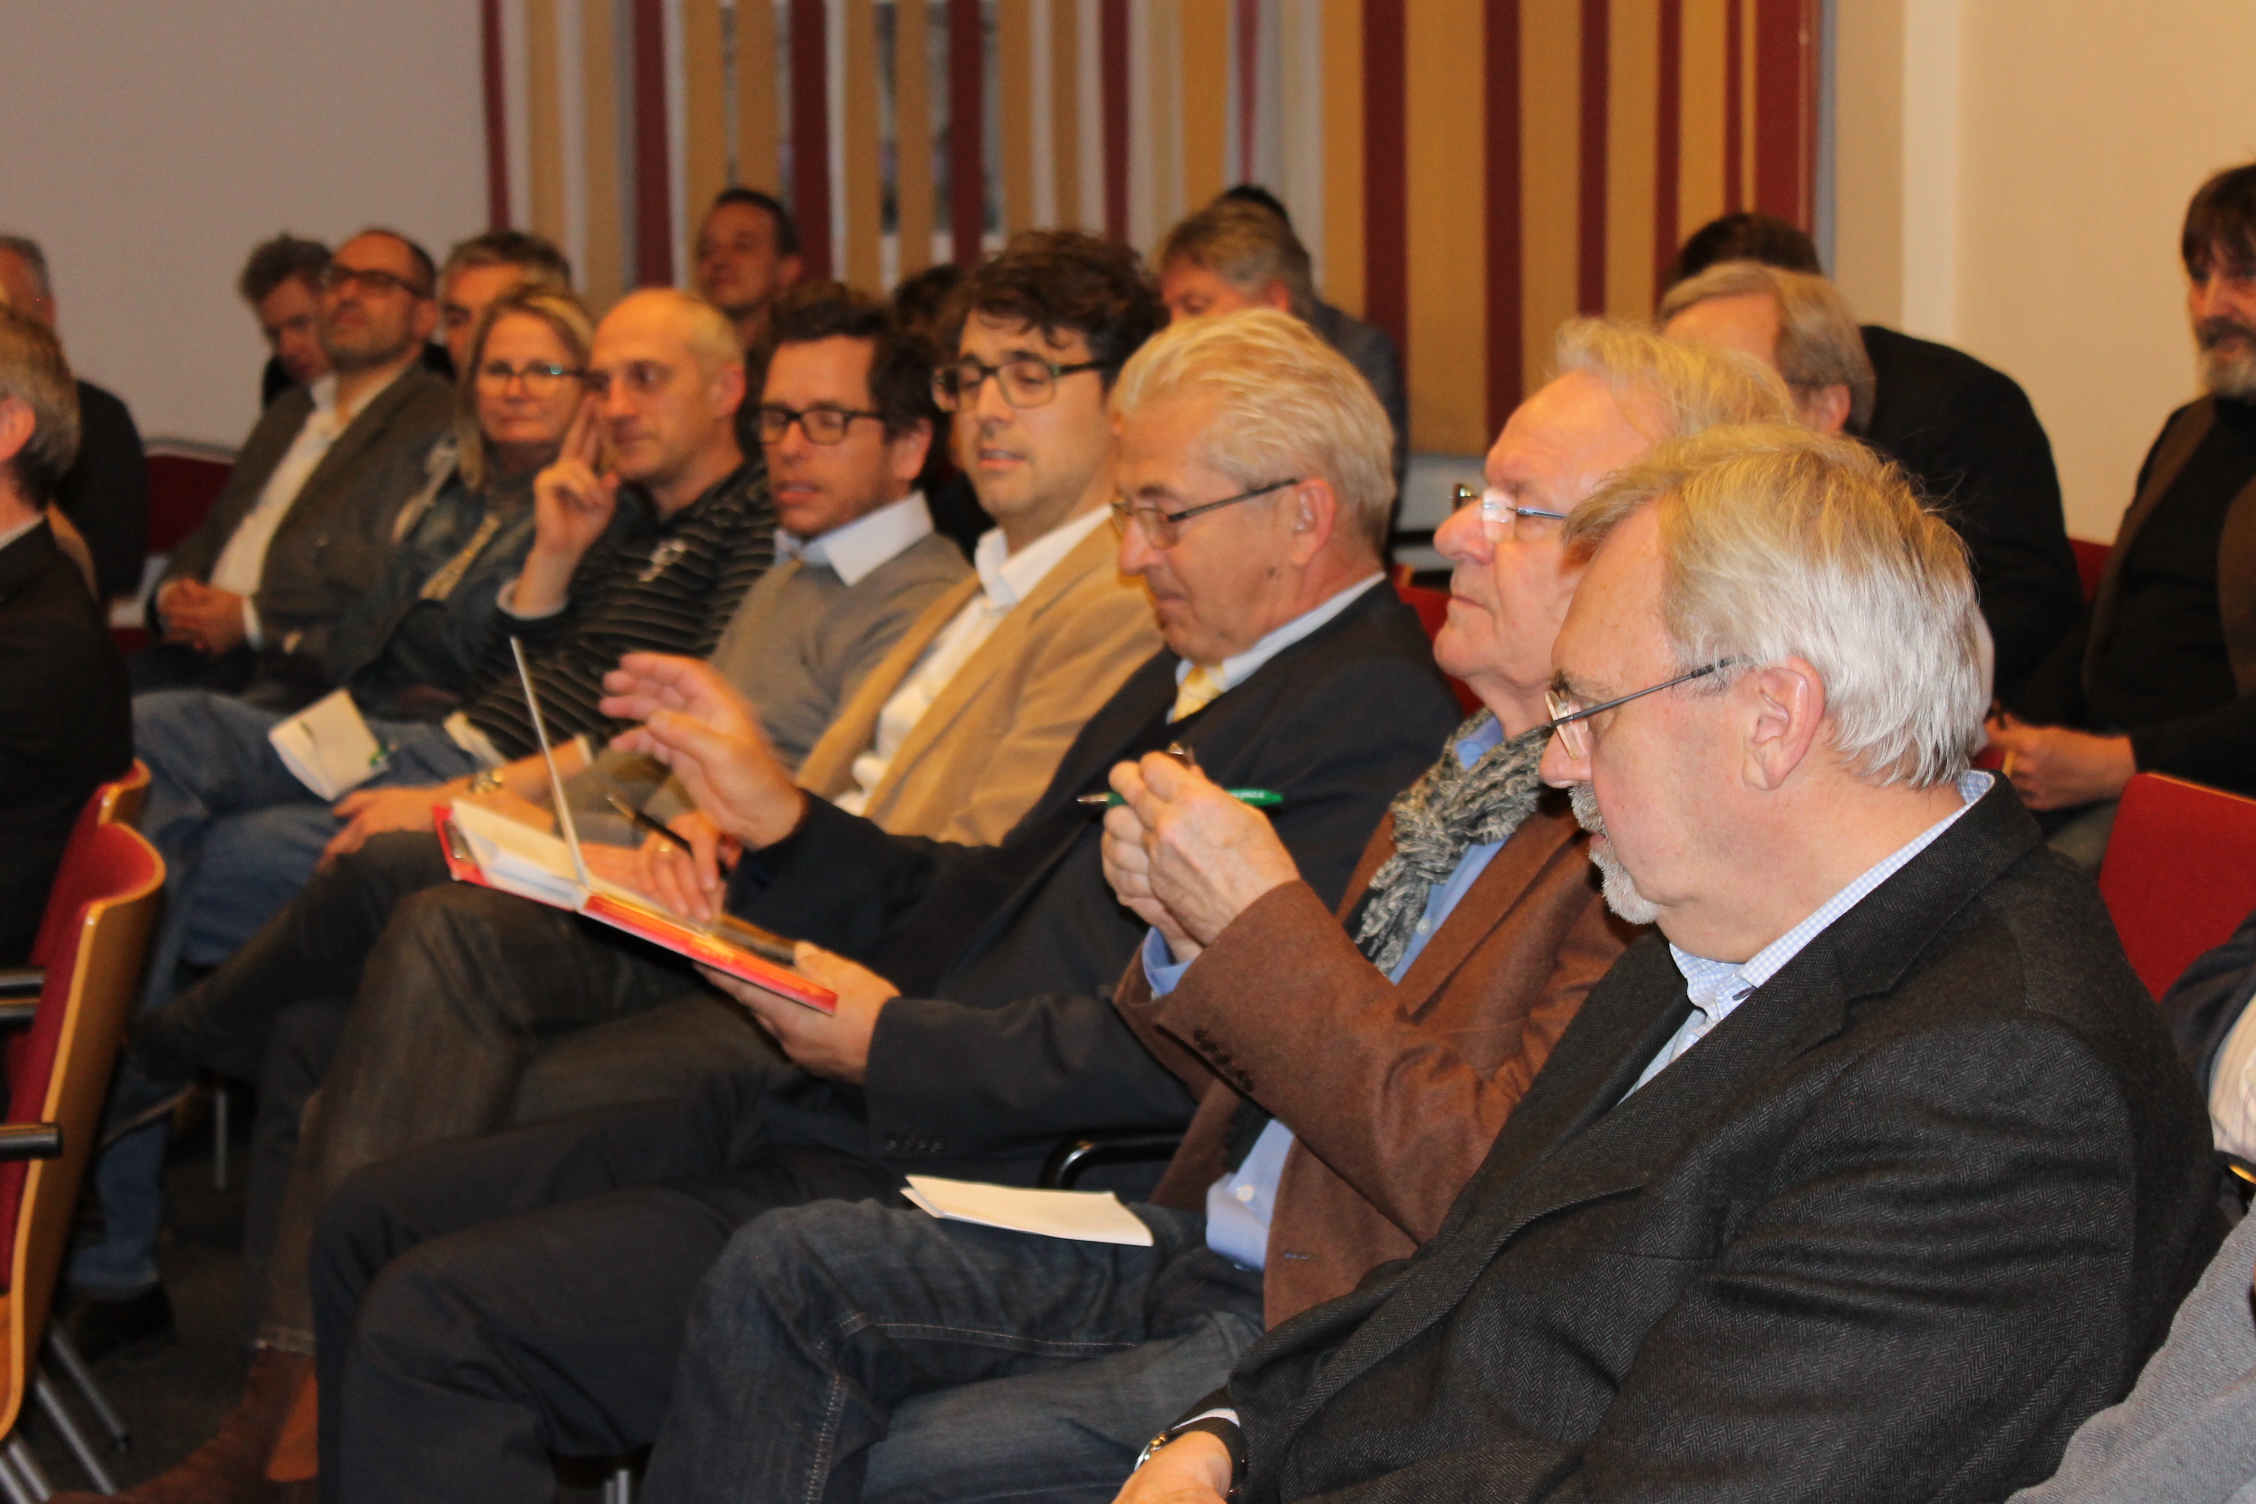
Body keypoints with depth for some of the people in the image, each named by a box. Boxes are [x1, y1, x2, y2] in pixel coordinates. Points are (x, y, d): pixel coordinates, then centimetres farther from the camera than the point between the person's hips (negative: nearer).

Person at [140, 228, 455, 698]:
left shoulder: (435, 422, -3)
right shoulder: (290, 412, 27)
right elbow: (213, 531, 28)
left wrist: (253, 619, -14)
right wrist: (173, 593, 4)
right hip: (205, 652, 8)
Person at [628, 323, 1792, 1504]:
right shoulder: (1488, 757, 13)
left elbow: (1493, 1192, -24)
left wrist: (1262, 920, -18)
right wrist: (1191, 929, -2)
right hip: (1214, 1249, 9)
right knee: (786, 1270, -1)